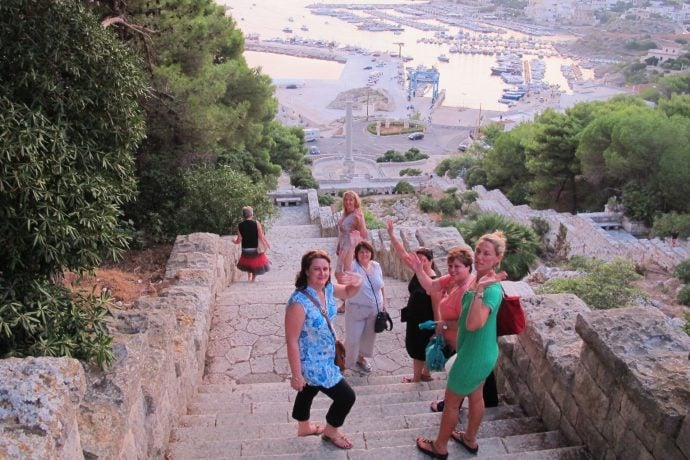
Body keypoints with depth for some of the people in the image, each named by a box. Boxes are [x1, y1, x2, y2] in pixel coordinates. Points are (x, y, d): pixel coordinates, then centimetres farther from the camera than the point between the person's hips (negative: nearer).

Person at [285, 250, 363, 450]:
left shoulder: (328, 288, -11)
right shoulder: (299, 302, -33)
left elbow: (347, 293, 12)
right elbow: (292, 341, -28)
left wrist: (356, 283, -13)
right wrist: (296, 375, -22)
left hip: (326, 357, 8)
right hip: (311, 363, -8)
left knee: (309, 391, 30)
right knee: (346, 396, 3)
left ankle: (304, 427, 57)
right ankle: (331, 431, 32)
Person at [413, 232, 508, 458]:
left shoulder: (492, 289, -31)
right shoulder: (479, 279, -2)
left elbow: (474, 324, -43)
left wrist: (480, 289, -45)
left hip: (474, 355, -9)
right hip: (482, 352, 9)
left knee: (451, 401, 11)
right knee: (475, 396, 26)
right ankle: (470, 439, 47)